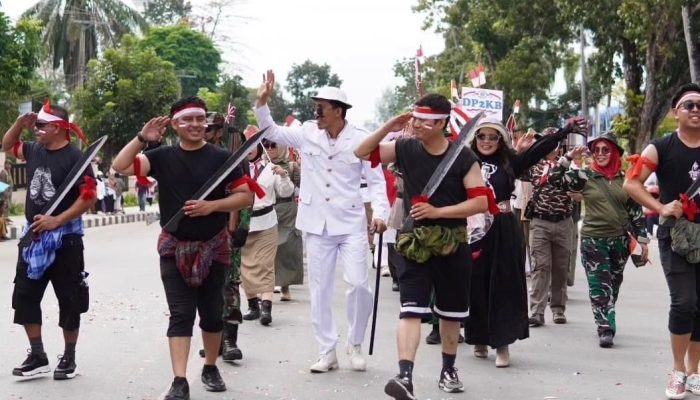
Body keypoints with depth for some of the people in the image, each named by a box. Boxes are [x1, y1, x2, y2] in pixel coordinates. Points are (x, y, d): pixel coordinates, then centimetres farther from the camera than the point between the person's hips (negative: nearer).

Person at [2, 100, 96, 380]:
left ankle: (69, 358, 14)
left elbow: (88, 197, -19)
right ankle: (37, 356, 15)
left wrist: (56, 221, -25)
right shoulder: (34, 151, 6)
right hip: (33, 236, 7)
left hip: (64, 239, -7)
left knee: (68, 300, 3)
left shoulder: (75, 157, -14)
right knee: (24, 296, 7)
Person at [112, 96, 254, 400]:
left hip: (213, 247, 0)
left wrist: (212, 205, -18)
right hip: (174, 248, 0)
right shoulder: (163, 157, -2)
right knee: (181, 314, -5)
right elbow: (120, 166, -8)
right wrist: (142, 138, -17)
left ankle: (210, 369, 30)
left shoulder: (221, 158, -5)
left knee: (212, 313, 11)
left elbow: (246, 196, -5)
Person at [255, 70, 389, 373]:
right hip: (317, 225, 3)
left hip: (351, 224, -3)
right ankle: (327, 352, 16)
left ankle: (355, 345, 13)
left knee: (358, 284, -9)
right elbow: (271, 132, 10)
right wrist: (262, 101, -5)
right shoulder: (307, 133, 2)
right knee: (320, 290, 6)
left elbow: (376, 180, -4)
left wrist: (380, 214, -18)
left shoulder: (361, 139, -6)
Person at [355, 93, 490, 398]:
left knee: (450, 312, 14)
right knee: (411, 309, -14)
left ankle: (448, 370, 32)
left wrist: (437, 211, -20)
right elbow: (361, 153, 4)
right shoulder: (405, 149, -1)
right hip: (416, 242, 0)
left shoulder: (463, 157, -8)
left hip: (453, 244, 0)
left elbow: (481, 201, -12)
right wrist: (388, 128, -9)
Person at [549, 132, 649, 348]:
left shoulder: (625, 178, 3)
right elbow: (555, 179, -8)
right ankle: (606, 329, -5)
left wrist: (642, 239, 5)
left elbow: (636, 210, 7)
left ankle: (607, 325, 25)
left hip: (620, 240, 2)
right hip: (592, 240, -2)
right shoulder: (584, 175, -2)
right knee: (599, 287, -6)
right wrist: (569, 157, -15)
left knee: (613, 287, 12)